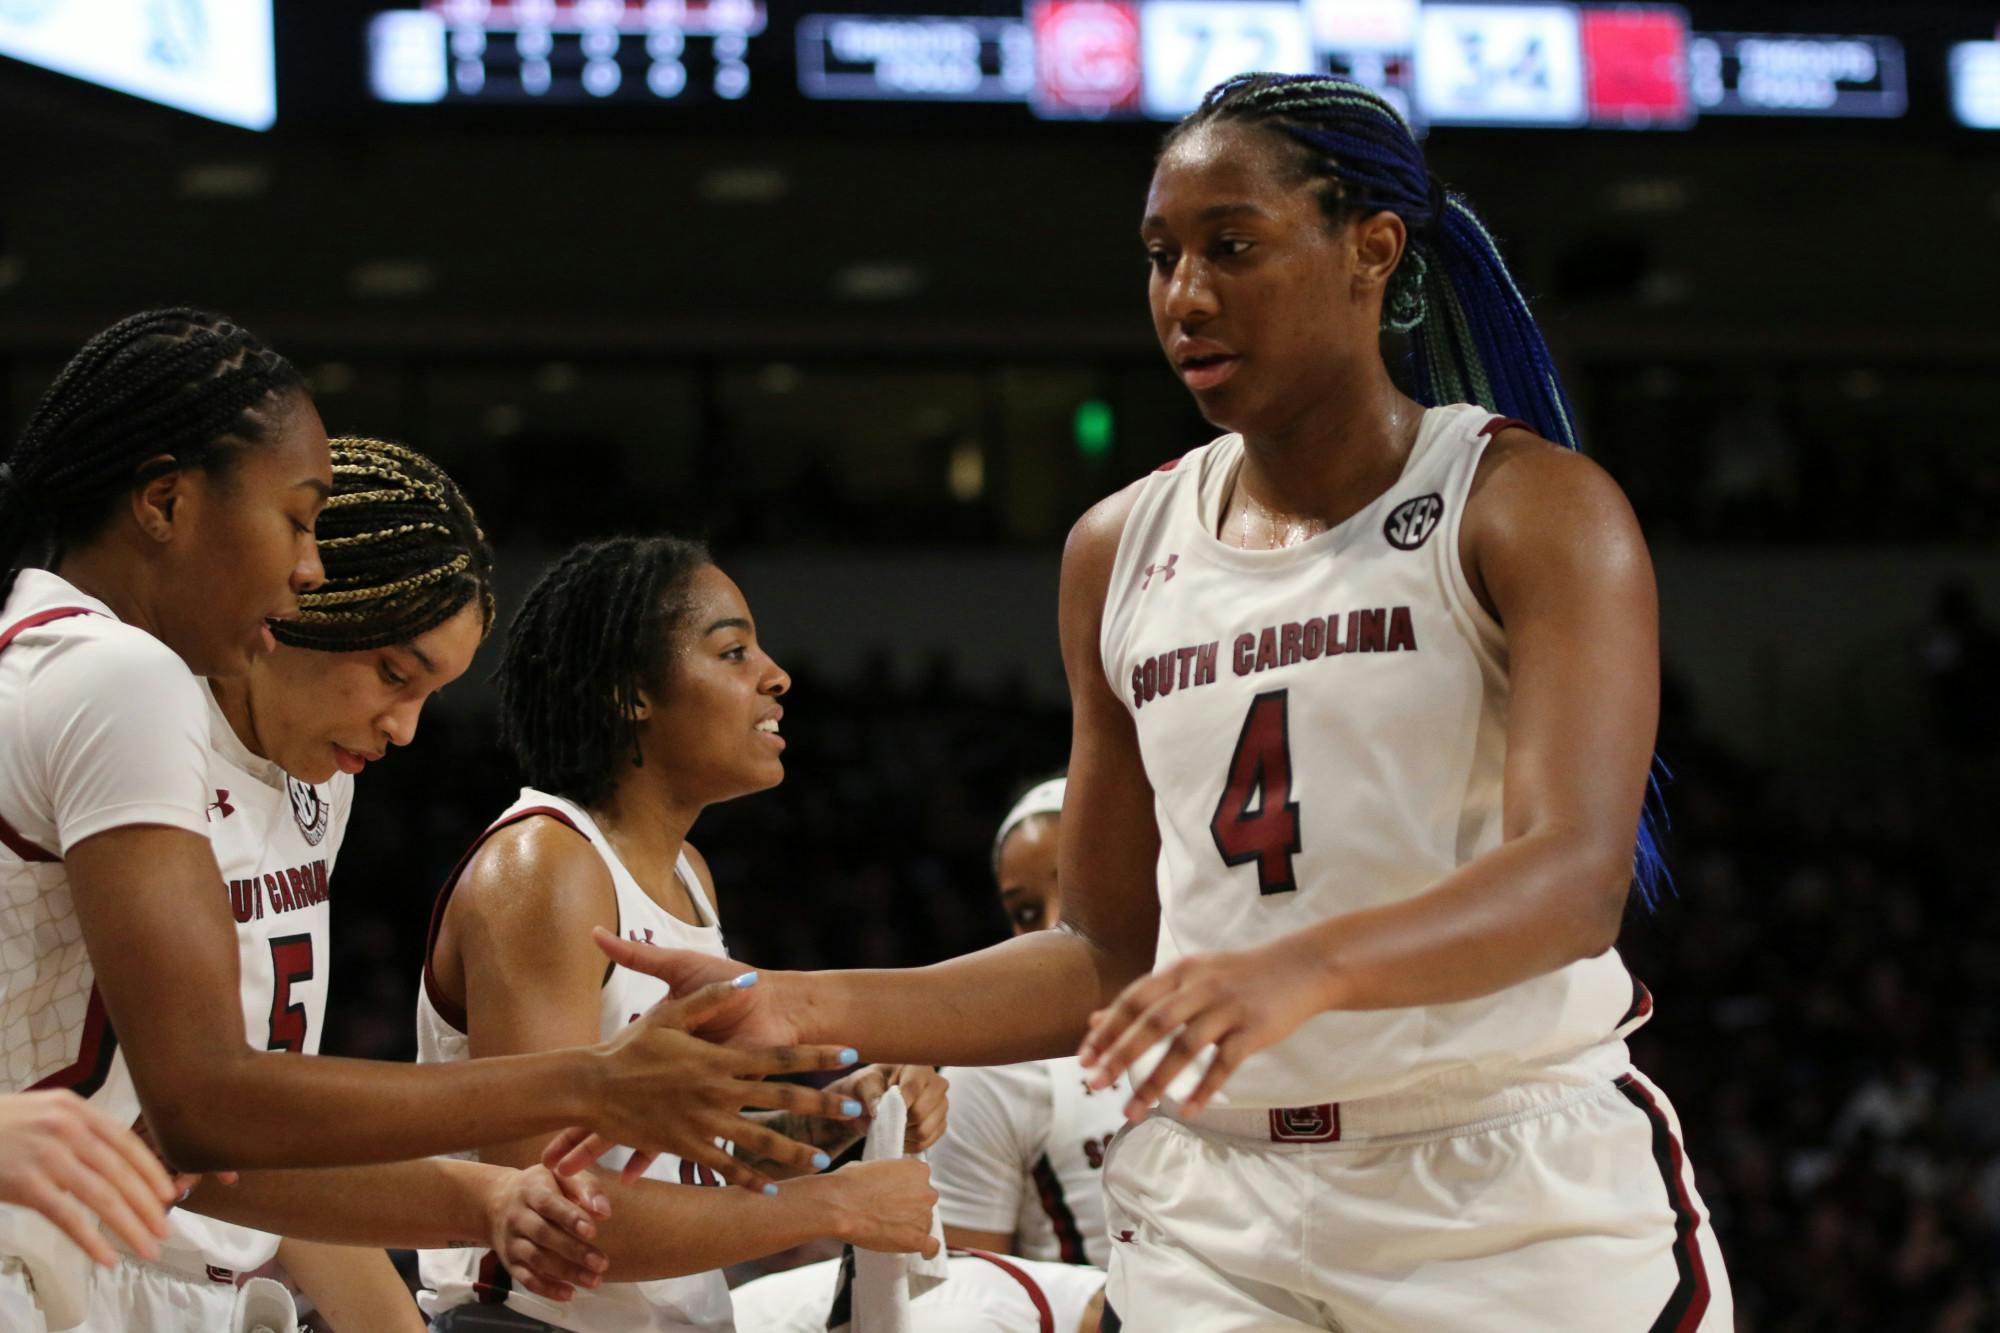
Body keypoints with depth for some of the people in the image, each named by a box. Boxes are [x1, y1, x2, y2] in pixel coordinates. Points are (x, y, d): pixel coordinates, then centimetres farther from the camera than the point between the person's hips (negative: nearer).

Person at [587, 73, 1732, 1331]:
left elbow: (1576, 876, -20)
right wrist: (798, 1011, 0)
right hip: (1216, 1211, 4)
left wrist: (1302, 969, -37)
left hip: (1520, 1196, -4)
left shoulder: (1533, 507, -5)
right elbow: (1111, 959, 13)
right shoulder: (1121, 553, 10)